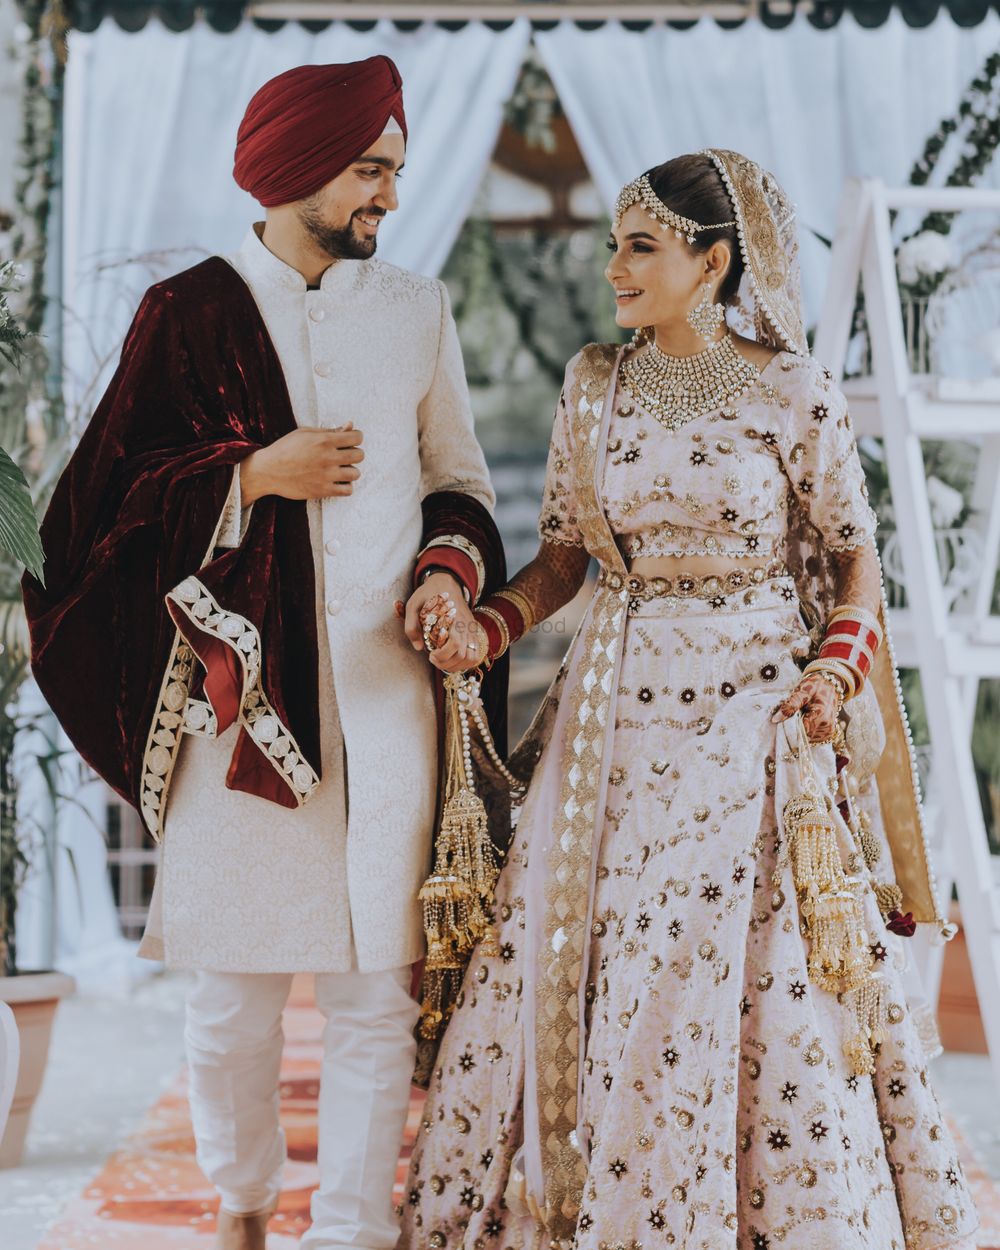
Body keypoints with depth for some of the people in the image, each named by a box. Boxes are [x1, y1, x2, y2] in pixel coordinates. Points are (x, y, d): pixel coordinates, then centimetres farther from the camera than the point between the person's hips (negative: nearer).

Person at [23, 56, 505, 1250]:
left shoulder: (415, 311, 10)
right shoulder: (190, 314, 3)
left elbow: (458, 480, 17)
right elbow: (108, 499, 2)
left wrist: (449, 569, -3)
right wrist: (254, 475, -9)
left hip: (382, 690, 2)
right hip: (240, 691, -1)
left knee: (373, 984, -2)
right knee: (236, 985, 5)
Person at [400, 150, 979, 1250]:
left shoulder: (791, 394, -4)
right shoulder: (595, 386, 5)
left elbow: (856, 561, 3)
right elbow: (563, 556, 10)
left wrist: (839, 665, -13)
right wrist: (490, 626, -7)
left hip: (758, 720, -3)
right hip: (618, 716, 3)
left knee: (761, 988, -2)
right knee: (596, 971, 2)